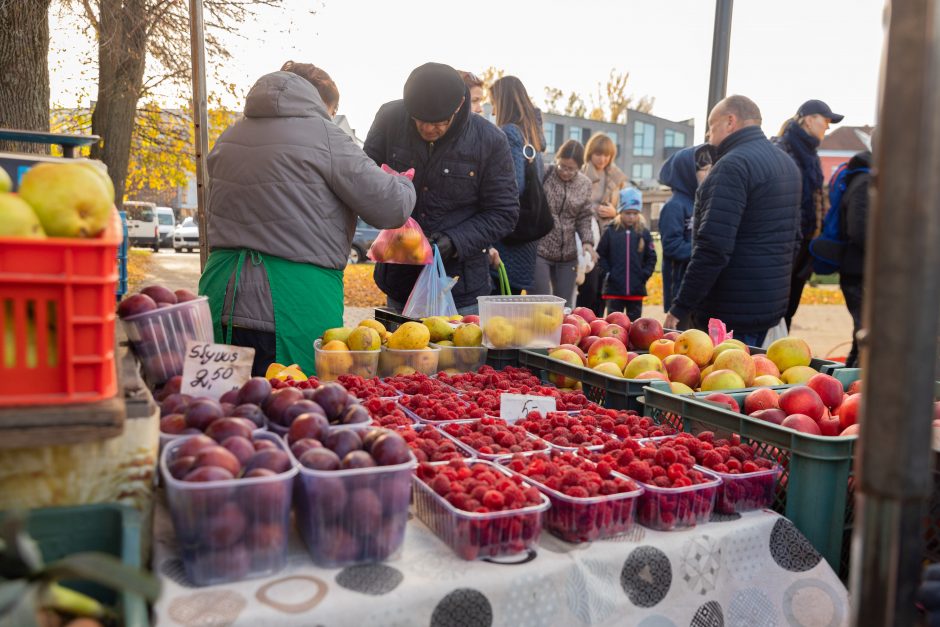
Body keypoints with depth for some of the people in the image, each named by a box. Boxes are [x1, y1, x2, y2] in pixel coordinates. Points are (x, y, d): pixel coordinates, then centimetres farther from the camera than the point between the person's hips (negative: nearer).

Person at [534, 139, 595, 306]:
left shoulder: (585, 184, 4)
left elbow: (584, 217, 10)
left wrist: (587, 241, -4)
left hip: (567, 255, 4)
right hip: (538, 250, -4)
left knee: (565, 306, 11)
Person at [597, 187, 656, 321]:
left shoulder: (644, 233, 1)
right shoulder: (610, 231, -2)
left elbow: (651, 258, 5)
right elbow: (601, 255, 1)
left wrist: (644, 275, -6)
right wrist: (608, 273, -9)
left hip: (637, 290, 2)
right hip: (614, 289, -1)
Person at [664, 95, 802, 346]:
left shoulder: (733, 166, -17)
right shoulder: (787, 163, 15)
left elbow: (713, 248, -25)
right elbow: (794, 236, 22)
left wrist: (679, 308, -22)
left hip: (731, 314, -10)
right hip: (773, 304, 10)